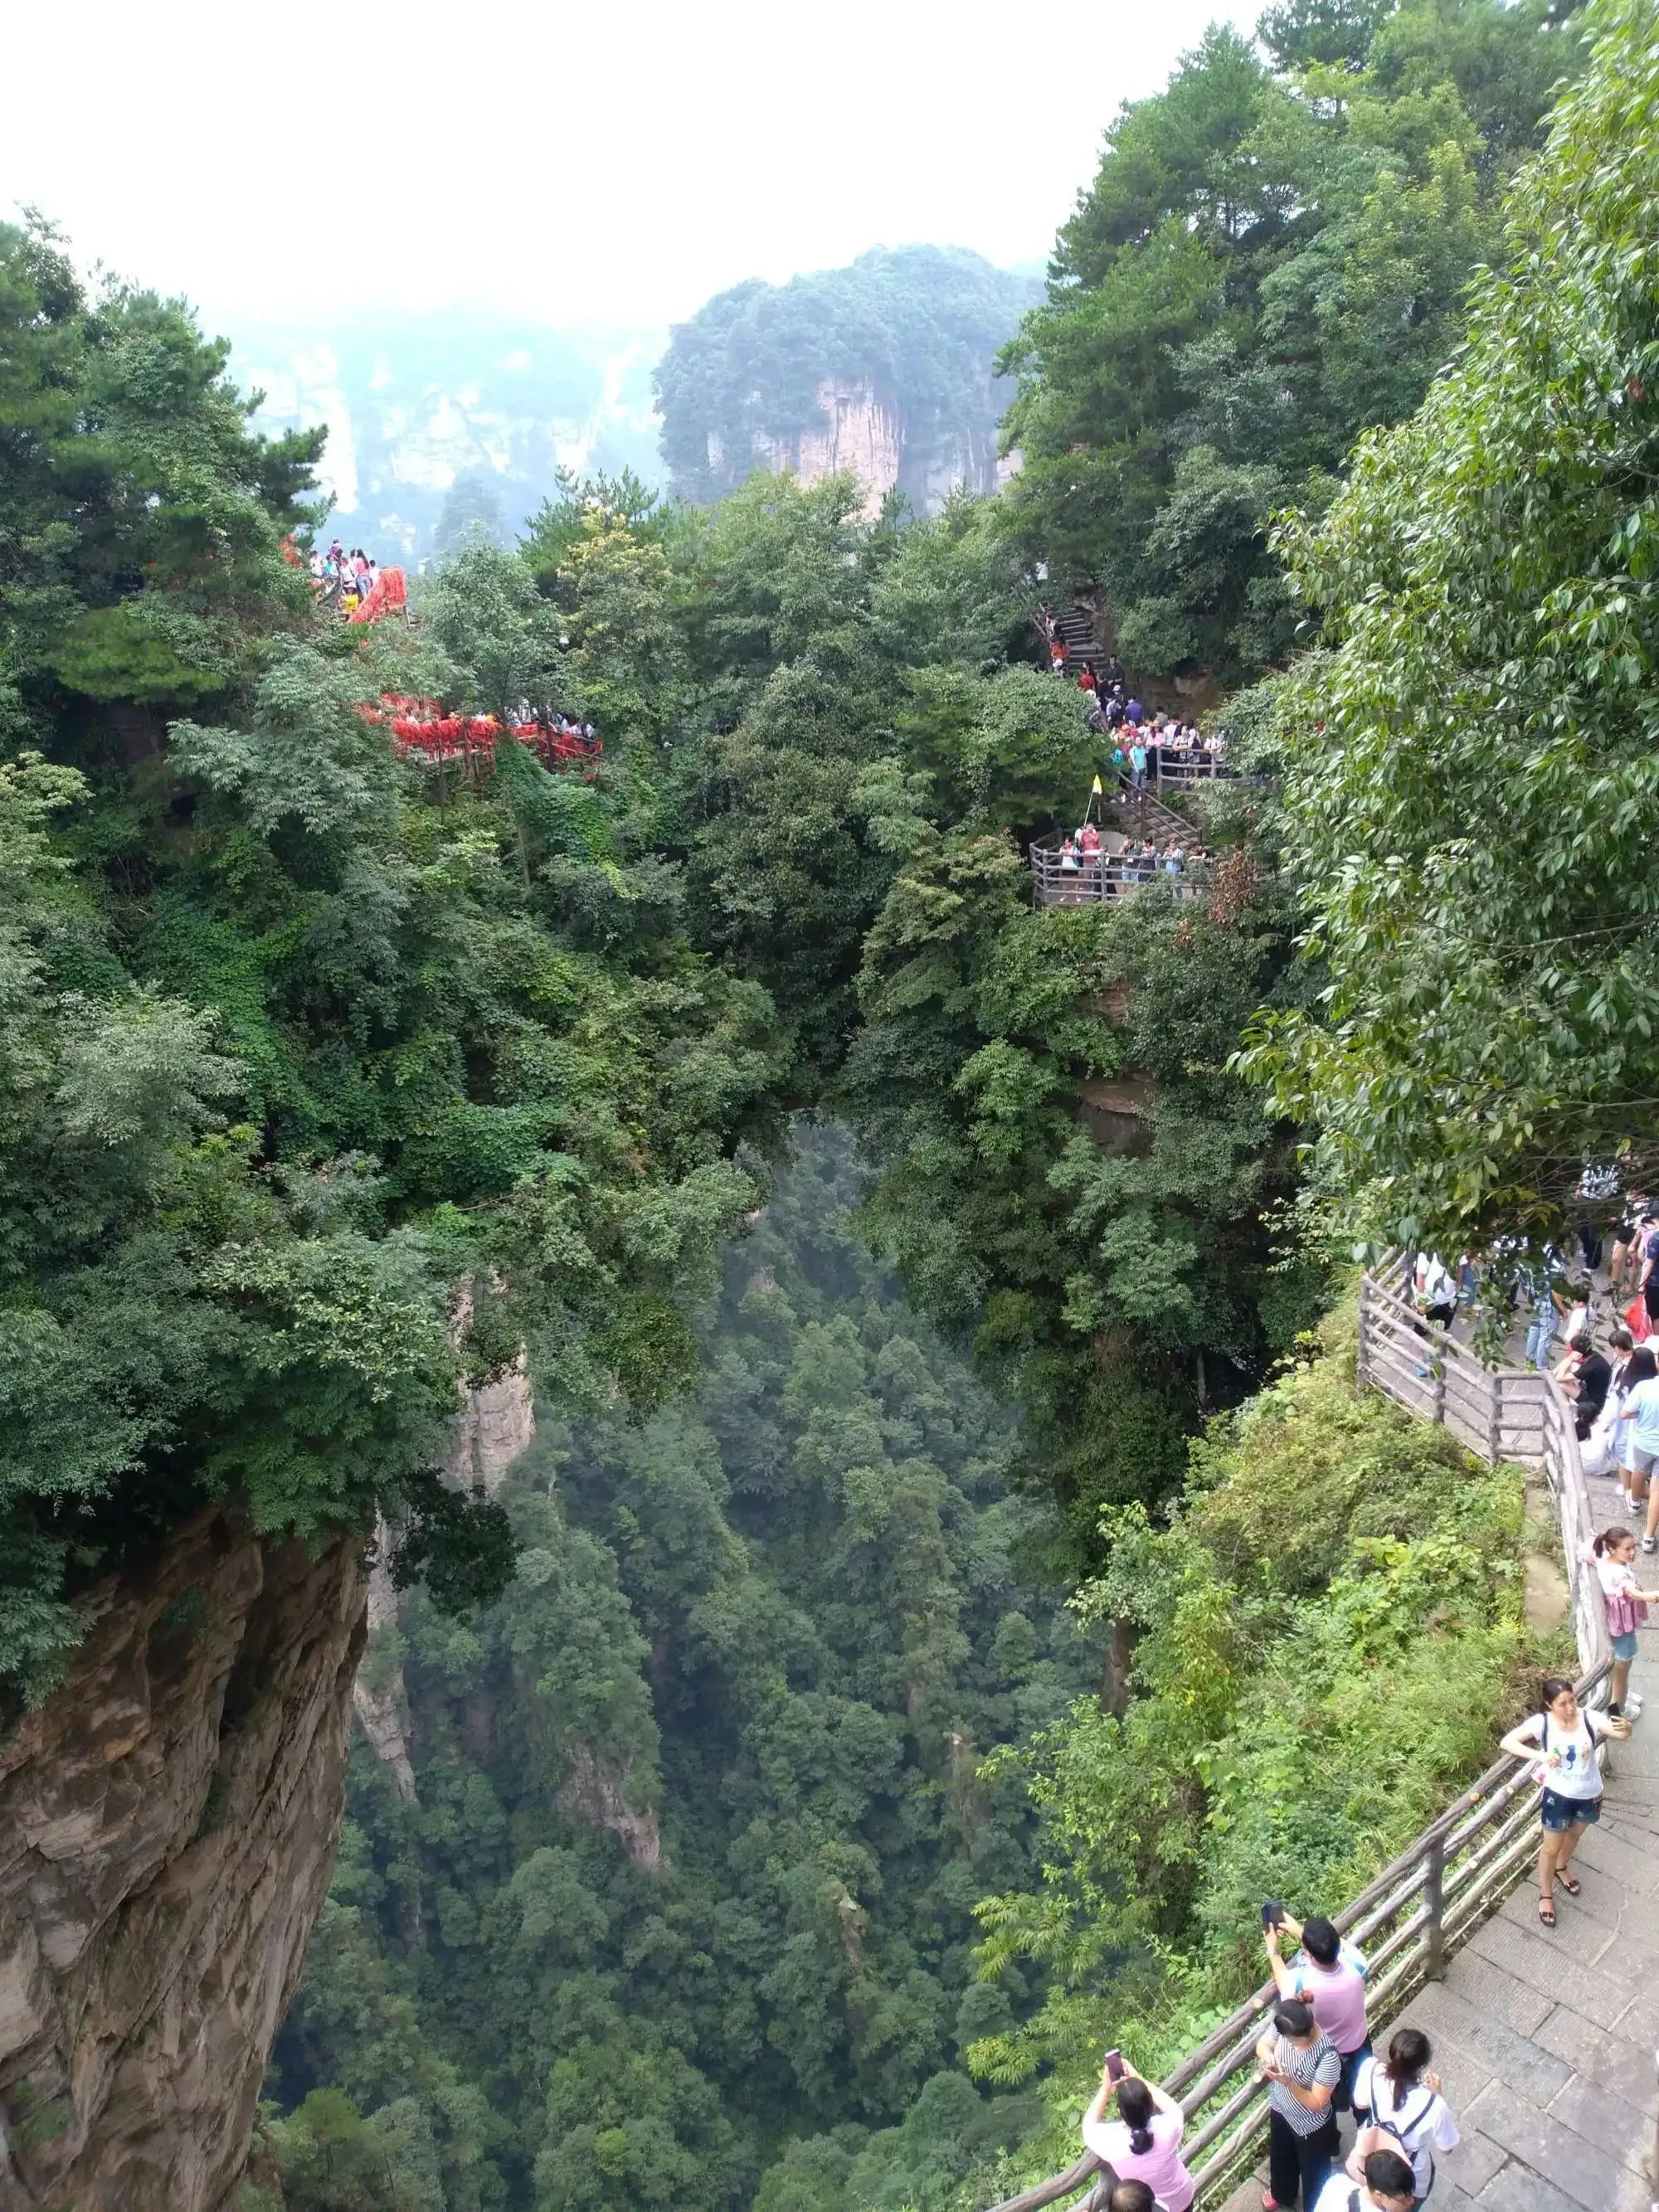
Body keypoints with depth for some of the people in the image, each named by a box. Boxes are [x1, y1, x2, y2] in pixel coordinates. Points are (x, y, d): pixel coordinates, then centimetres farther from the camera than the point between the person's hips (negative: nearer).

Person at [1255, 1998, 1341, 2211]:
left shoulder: (1328, 2056, -39)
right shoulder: (1282, 2026, -26)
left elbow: (1316, 2104, -29)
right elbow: (1262, 2045, -7)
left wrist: (1289, 2083, -43)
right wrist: (1268, 2056, -30)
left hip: (1311, 2127, -6)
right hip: (1280, 2110, 6)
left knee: (1313, 2172, 23)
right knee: (1280, 2157, 34)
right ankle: (1282, 2194, 64)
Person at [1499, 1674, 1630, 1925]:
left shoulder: (1590, 1718, -21)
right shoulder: (1541, 1723, -24)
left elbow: (1619, 1734, -31)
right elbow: (1506, 1742, -29)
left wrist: (1625, 1729, -55)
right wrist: (1540, 1755, -42)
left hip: (1589, 1794, 3)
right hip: (1558, 1795, -2)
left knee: (1574, 1835, 29)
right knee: (1551, 1847, 13)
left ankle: (1561, 1869, 59)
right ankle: (1545, 1894, 37)